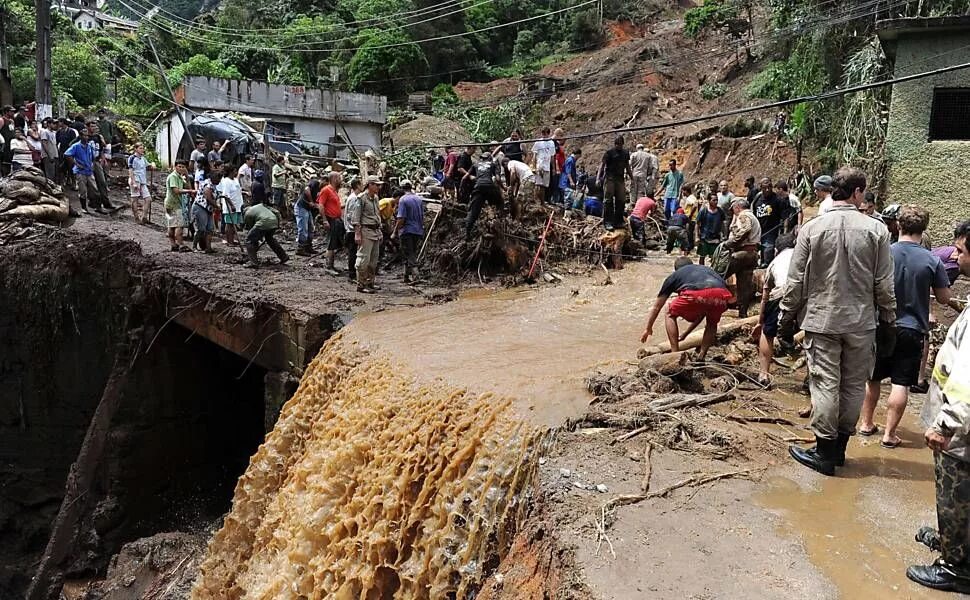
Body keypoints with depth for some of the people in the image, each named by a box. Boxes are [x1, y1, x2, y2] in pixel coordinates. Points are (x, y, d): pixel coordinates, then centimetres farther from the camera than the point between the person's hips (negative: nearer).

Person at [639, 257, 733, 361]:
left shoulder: (675, 275, 34)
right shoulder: (707, 269, 43)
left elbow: (656, 307, 40)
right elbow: (704, 310, 47)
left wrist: (648, 329, 55)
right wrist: (686, 333, 56)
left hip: (696, 295, -3)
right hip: (722, 295, 3)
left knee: (670, 315, 25)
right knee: (712, 323, 35)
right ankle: (701, 357, 22)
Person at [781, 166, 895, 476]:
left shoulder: (812, 228, -7)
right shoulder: (876, 230, -6)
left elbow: (796, 281, -4)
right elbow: (884, 284, -1)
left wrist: (786, 319, 6)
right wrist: (887, 321, 12)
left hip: (821, 320, -1)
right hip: (862, 322, 1)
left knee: (825, 384, 4)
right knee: (854, 385, 13)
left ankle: (825, 451, 11)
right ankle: (839, 447, 23)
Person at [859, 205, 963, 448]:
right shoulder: (932, 261, -9)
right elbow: (944, 298, 0)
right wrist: (956, 303, 21)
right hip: (911, 330, -1)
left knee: (872, 378, 16)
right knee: (901, 384, 4)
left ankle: (866, 424, 25)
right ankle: (889, 434, 8)